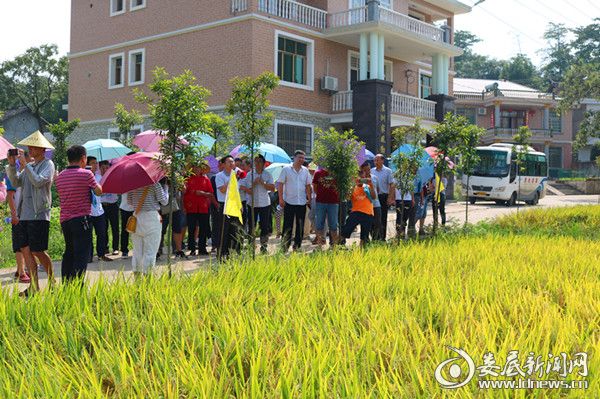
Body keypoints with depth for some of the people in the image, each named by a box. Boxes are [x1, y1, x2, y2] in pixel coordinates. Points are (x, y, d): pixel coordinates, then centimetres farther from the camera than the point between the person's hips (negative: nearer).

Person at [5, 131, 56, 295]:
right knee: (25, 250, 4)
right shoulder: (29, 165, 18)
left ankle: (52, 280, 15)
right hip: (25, 214, 7)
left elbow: (39, 182, -19)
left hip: (39, 215, -7)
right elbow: (16, 183, 13)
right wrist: (12, 166, 1)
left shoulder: (48, 164, -4)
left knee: (37, 251, -5)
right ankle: (34, 286, 9)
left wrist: (25, 165, -15)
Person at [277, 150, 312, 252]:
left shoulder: (305, 171, 8)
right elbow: (280, 184, -3)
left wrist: (309, 198, 4)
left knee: (300, 226, 7)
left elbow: (308, 185, 13)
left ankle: (297, 246, 16)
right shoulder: (286, 169, -2)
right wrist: (281, 199, -9)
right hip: (289, 202, -4)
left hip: (302, 202, 4)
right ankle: (284, 247, 5)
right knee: (287, 226, -1)